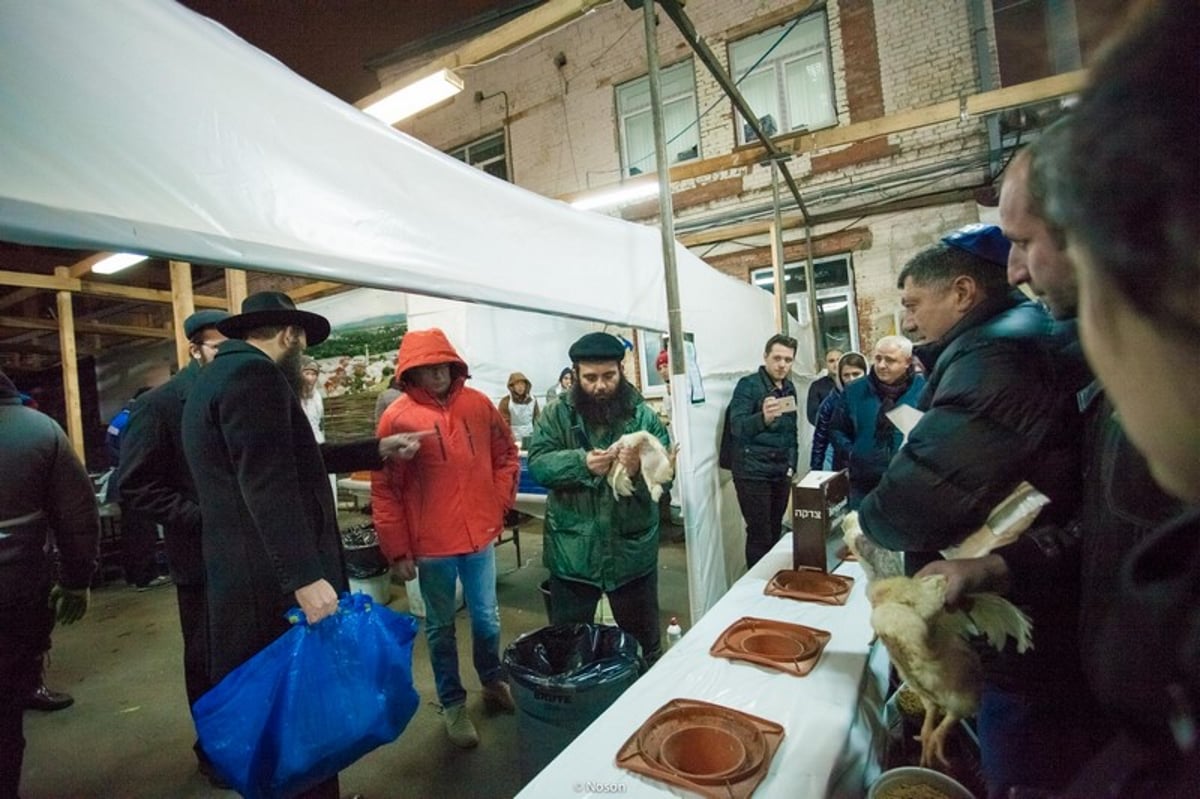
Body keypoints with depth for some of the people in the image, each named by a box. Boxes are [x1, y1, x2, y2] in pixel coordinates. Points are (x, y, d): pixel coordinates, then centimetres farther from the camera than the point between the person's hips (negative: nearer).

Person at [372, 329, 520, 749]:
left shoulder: (478, 404, -1)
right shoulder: (398, 417, -11)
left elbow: (506, 455, 9)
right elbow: (384, 490, -8)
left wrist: (498, 504, 1)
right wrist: (398, 549, -8)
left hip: (480, 537, 3)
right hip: (431, 545, -3)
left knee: (487, 619, 18)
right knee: (441, 627, 15)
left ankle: (494, 682, 44)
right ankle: (453, 704, 35)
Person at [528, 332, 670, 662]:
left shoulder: (644, 415, -3)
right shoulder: (556, 415, -3)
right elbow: (537, 463, -12)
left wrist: (641, 468, -32)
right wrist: (581, 462, -29)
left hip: (633, 550, 1)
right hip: (572, 552, 0)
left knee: (644, 639, 21)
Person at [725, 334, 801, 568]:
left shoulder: (789, 387, 10)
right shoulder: (748, 385, -11)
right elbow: (737, 427, -24)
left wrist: (791, 463, 11)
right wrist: (764, 418, -43)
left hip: (781, 473, 6)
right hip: (753, 473, -6)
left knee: (775, 532, 11)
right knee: (760, 535, -3)